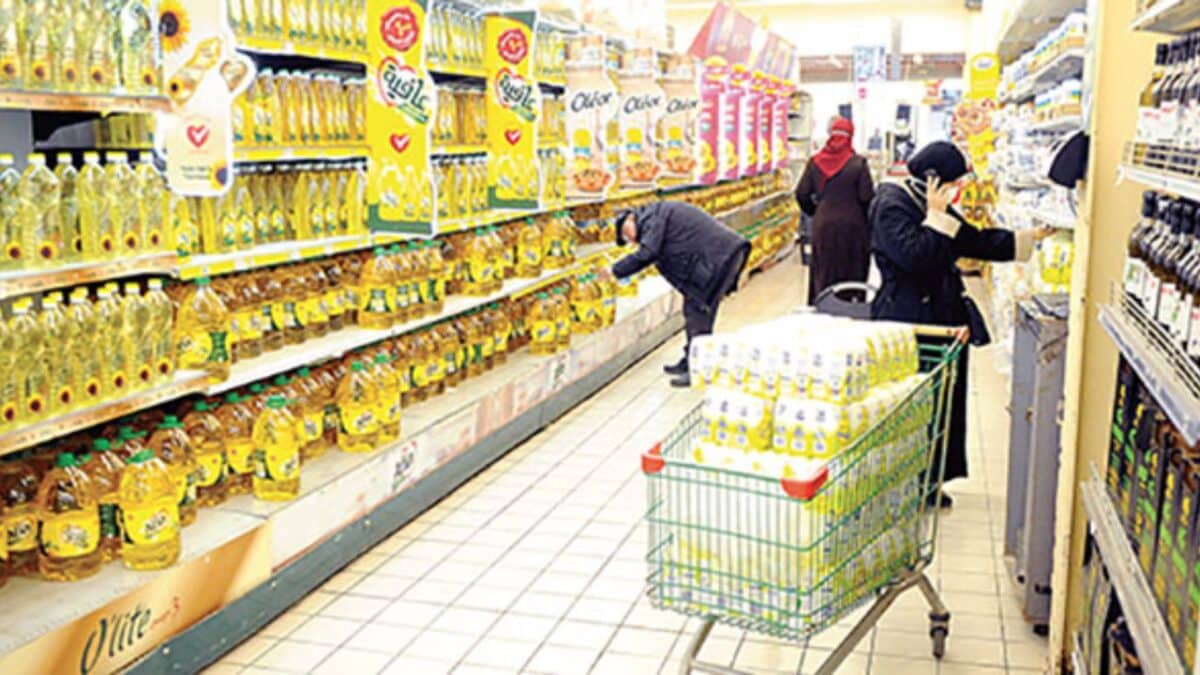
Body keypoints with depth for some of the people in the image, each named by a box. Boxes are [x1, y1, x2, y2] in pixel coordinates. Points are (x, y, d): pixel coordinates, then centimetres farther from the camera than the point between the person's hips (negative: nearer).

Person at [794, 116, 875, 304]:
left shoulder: (815, 161, 0)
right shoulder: (858, 163, -10)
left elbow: (802, 194, 1)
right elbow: (867, 197, -12)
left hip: (823, 225, 3)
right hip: (852, 226, -3)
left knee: (823, 273, 12)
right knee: (852, 274, 7)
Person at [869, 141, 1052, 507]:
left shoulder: (933, 206, 14)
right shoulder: (892, 206, -14)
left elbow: (976, 242, 21)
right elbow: (915, 255, -26)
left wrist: (1028, 238, 17)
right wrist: (936, 216, -18)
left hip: (941, 318, 9)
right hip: (907, 323, -9)